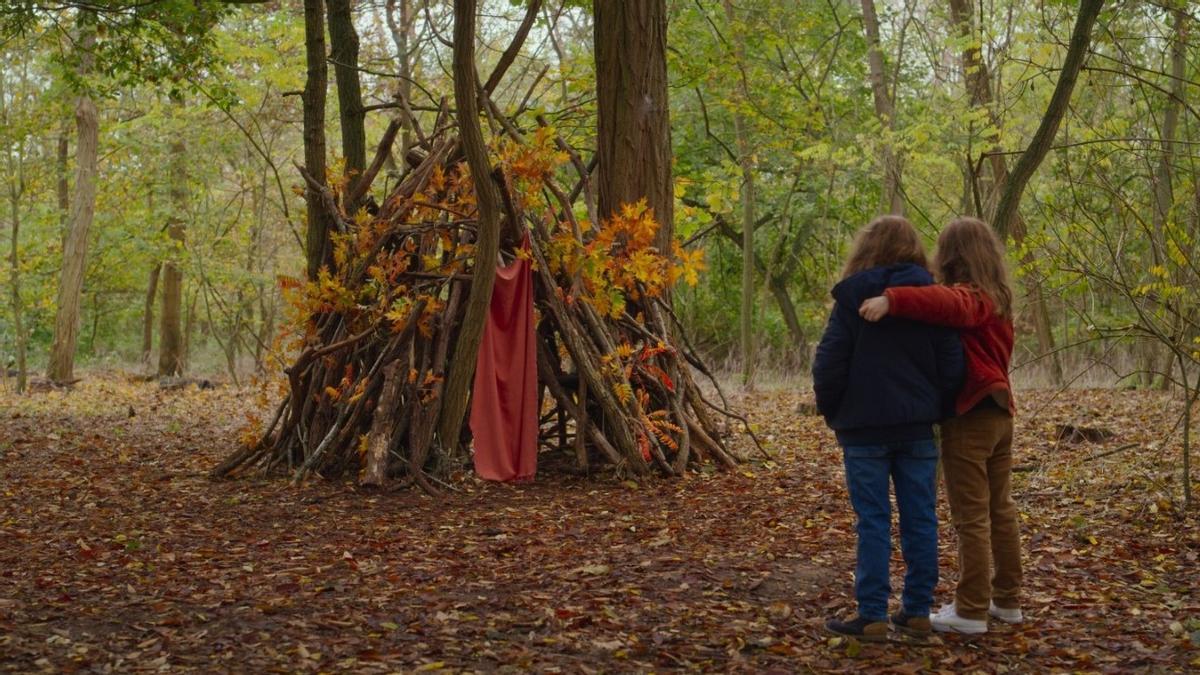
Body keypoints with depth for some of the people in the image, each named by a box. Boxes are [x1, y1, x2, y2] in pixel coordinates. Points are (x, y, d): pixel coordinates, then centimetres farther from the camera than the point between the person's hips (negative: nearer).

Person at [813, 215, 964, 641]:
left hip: (865, 428, -3)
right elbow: (951, 366, 3)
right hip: (918, 429, 3)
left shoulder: (852, 296, -5)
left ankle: (873, 617, 1)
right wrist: (936, 411, 14)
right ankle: (917, 612, 14)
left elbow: (829, 364, -7)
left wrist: (832, 414, 6)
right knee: (920, 519, 9)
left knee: (873, 522, -1)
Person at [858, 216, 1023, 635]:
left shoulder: (968, 297, -15)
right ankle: (1007, 600, 23)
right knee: (1001, 511, 15)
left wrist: (892, 300, -47)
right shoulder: (997, 299, 14)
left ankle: (971, 611, -1)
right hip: (999, 414, 9)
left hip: (969, 416, -9)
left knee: (971, 518, -5)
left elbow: (945, 303, -37)